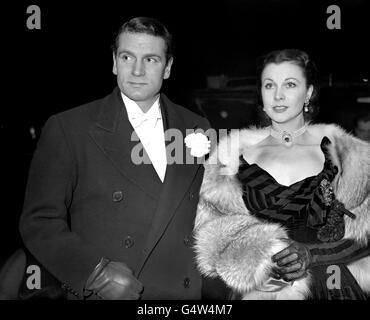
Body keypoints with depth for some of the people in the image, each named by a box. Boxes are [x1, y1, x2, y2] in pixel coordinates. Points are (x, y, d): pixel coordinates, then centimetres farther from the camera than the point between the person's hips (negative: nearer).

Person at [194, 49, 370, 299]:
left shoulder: (346, 154, 1)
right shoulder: (235, 151, 1)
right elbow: (210, 227, -6)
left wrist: (312, 253, -16)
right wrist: (263, 255, -20)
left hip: (332, 287, 1)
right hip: (259, 290, 0)